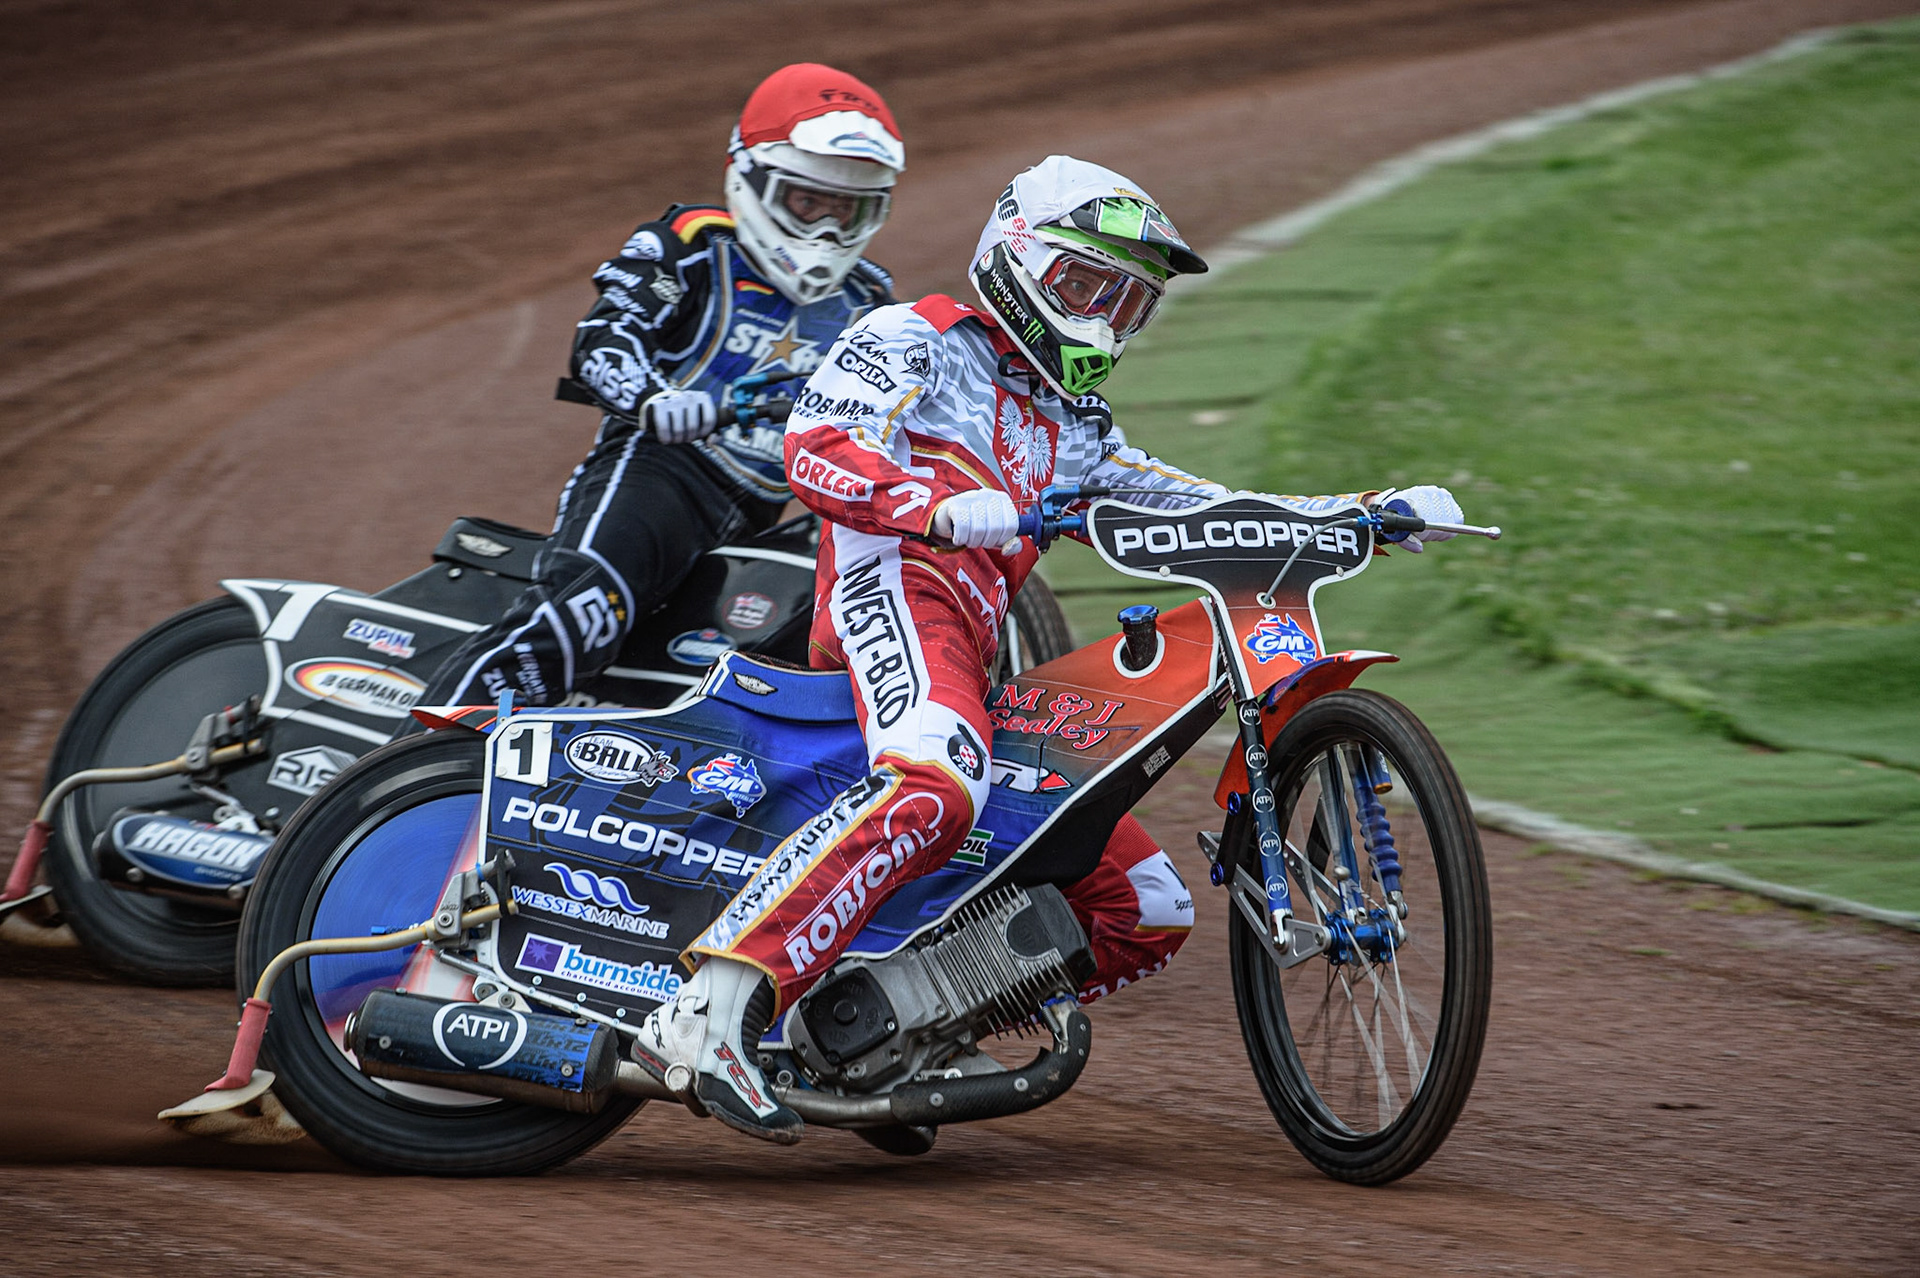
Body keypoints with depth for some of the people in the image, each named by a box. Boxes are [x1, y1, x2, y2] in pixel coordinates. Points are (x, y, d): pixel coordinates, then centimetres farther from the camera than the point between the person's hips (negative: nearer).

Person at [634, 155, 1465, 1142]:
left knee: (1149, 913, 4)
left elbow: (1194, 509, 31)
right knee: (933, 792, -40)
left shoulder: (1071, 430, 35)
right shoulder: (915, 340, 11)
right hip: (895, 589, -9)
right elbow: (816, 444, -7)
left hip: (980, 662, 9)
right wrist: (941, 509, -26)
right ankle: (709, 1013, -50)